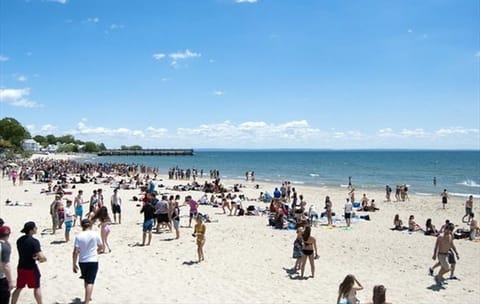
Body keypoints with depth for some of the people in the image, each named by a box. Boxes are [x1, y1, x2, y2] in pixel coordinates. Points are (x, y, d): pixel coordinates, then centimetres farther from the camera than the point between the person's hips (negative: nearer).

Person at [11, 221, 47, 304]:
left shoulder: (19, 240, 3)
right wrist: (42, 259, -5)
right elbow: (41, 257, -27)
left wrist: (35, 257, 1)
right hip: (31, 268, -6)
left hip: (21, 267, 6)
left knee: (19, 288, 17)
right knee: (37, 287, 11)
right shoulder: (34, 241, -21)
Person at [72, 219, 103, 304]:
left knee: (86, 280, 22)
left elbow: (75, 252, -9)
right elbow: (101, 246, 8)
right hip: (93, 261, -2)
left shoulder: (78, 236, -7)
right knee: (90, 282, -2)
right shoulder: (95, 234, -5)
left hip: (82, 261, 2)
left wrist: (74, 264, 0)